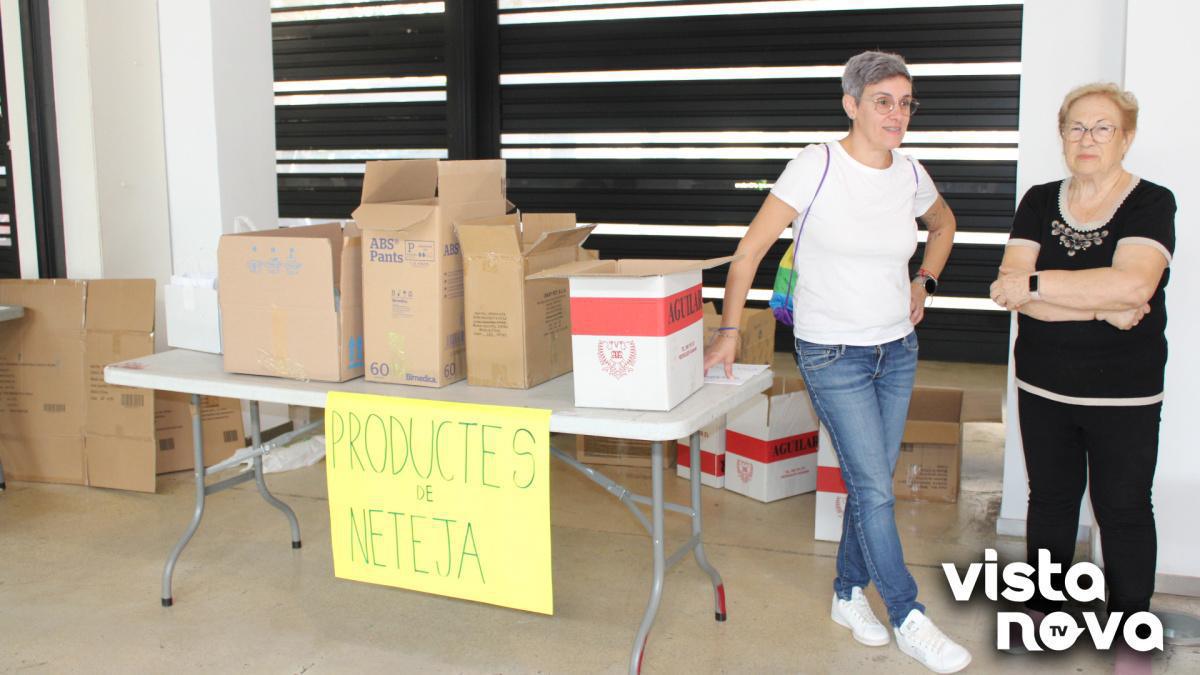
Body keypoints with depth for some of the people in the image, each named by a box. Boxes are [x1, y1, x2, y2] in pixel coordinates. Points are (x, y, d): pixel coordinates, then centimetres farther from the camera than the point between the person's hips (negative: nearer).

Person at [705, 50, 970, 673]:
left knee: (871, 484, 12)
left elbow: (943, 223, 26)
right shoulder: (818, 166, -14)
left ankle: (849, 594, 30)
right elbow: (751, 249, -10)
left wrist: (925, 283, 14)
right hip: (833, 356, -5)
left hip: (898, 350, 6)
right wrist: (729, 329, -11)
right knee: (873, 489, -4)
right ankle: (909, 621, 9)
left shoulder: (910, 175, 2)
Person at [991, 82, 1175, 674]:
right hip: (1043, 387, 3)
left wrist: (1034, 285, -21)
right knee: (1050, 498, 15)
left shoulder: (1151, 204, -8)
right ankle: (1043, 606, 31)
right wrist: (1103, 306, -19)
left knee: (1123, 510, 7)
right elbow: (1013, 290, -11)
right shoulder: (1038, 203, 3)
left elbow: (1132, 283, -27)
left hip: (1123, 395, -3)